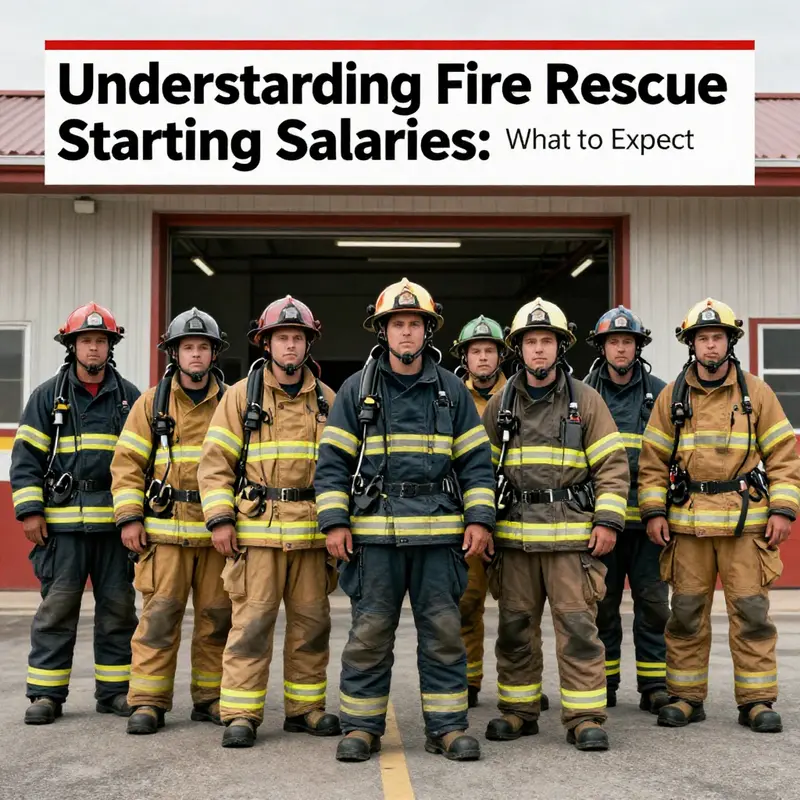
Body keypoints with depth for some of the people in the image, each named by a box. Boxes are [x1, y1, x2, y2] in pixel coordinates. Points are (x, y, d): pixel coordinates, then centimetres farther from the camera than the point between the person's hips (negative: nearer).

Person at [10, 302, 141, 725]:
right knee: (57, 607, 1)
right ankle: (45, 694, 10)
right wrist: (29, 510, -7)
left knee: (118, 607, 6)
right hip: (62, 521, -2)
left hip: (116, 521, 2)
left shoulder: (130, 397, 9)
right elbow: (26, 456, 2)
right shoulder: (47, 396, 5)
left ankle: (114, 690, 17)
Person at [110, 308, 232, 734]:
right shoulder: (151, 403, 7)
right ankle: (148, 702, 5)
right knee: (159, 615, -4)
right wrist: (129, 517, -5)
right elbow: (128, 462, 4)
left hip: (217, 530, 2)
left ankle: (211, 698, 18)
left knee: (218, 616, 6)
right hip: (165, 528, -1)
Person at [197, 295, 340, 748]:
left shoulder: (327, 400, 11)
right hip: (256, 526, -3)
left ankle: (305, 707, 21)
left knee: (312, 621, 8)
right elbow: (216, 461, 1)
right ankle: (241, 715, 4)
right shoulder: (241, 395, 4)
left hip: (312, 530, 3)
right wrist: (220, 519, -7)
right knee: (252, 621, -4)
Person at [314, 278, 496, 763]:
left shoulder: (452, 390, 9)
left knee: (444, 631, 5)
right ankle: (361, 727, 16)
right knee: (370, 632, 4)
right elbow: (333, 461, 4)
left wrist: (480, 518, -1)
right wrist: (334, 521, -4)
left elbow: (476, 460, 9)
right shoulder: (357, 390, 6)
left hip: (440, 532, 1)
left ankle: (448, 727, 16)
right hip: (374, 532, -1)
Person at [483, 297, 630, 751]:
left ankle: (585, 718, 4)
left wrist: (608, 521, -9)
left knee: (578, 625, -4)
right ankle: (519, 712, 21)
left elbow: (612, 465, 1)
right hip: (514, 534, 3)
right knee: (515, 627, 8)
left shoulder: (586, 401, 4)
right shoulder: (500, 405, 11)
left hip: (571, 533, -3)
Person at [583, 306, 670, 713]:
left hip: (647, 514, 0)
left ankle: (654, 686, 12)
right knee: (603, 603, 8)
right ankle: (603, 685, 19)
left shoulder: (658, 392, 7)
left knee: (652, 602, 3)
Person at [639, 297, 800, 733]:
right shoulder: (672, 396, 7)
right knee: (686, 612, 6)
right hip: (687, 520, 1)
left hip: (746, 520, -1)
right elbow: (652, 459, 8)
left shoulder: (756, 392, 4)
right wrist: (653, 510, -1)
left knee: (751, 611, 0)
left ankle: (757, 700, 11)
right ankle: (686, 697, 17)